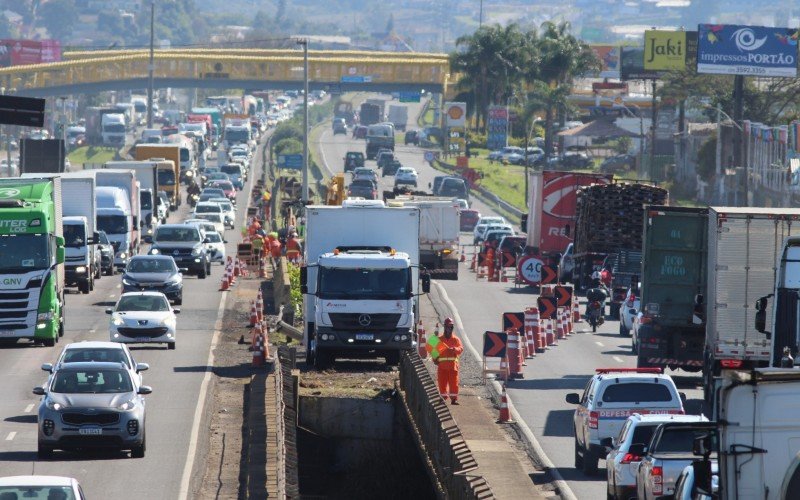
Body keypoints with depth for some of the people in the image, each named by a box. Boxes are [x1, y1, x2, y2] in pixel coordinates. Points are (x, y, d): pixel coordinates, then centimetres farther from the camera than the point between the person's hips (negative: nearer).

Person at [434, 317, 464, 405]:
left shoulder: (456, 339, 7)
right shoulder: (439, 339, 10)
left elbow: (461, 348, -9)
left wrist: (454, 349, -31)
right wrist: (435, 359, -6)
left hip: (453, 365, -1)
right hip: (442, 365, 1)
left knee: (454, 382, -5)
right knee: (442, 383, 2)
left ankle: (454, 398, -2)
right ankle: (443, 398, 10)